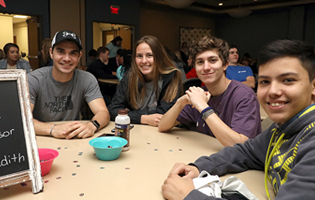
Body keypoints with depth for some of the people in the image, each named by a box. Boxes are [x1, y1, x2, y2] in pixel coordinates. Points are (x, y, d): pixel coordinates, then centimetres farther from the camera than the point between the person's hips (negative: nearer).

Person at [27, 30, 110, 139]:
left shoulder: (87, 80, -6)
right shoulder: (33, 80, -11)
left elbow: (104, 113, -14)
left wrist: (91, 125, -36)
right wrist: (52, 129, -38)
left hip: (74, 141, 1)